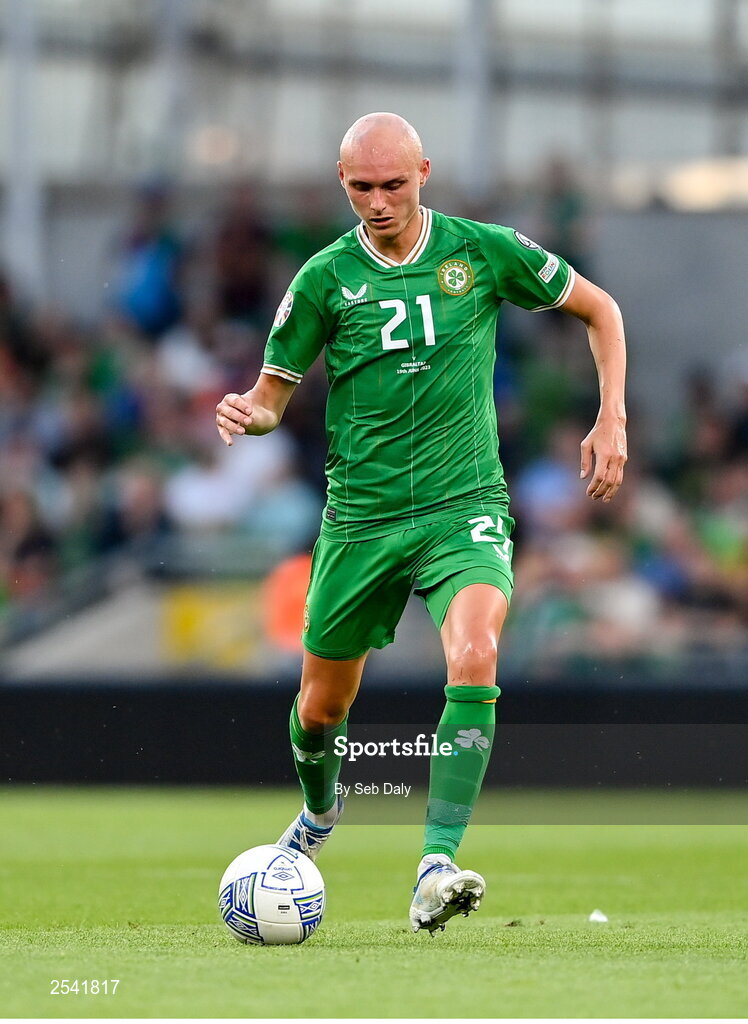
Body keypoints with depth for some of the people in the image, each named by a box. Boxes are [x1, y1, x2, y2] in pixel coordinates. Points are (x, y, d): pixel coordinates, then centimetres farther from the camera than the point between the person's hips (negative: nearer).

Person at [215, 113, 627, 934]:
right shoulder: (326, 277, -1)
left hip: (463, 505, -2)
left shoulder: (483, 251, -2)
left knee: (475, 657, -29)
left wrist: (611, 421, 2)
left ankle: (436, 868, -31)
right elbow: (274, 392, 5)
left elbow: (597, 309, 12)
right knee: (321, 708, 11)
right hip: (360, 518, 2)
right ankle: (319, 812, 47)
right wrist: (248, 413, -19)